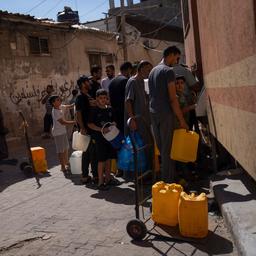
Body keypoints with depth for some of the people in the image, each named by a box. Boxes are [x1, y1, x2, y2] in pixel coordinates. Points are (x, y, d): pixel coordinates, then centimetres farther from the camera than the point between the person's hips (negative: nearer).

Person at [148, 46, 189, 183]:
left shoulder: (153, 71, 16)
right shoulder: (168, 71, -11)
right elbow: (172, 98, -15)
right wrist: (181, 120, -12)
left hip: (153, 113, 8)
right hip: (165, 114, -8)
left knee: (160, 147, 13)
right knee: (168, 148, -2)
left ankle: (163, 177, 20)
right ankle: (168, 180, 2)